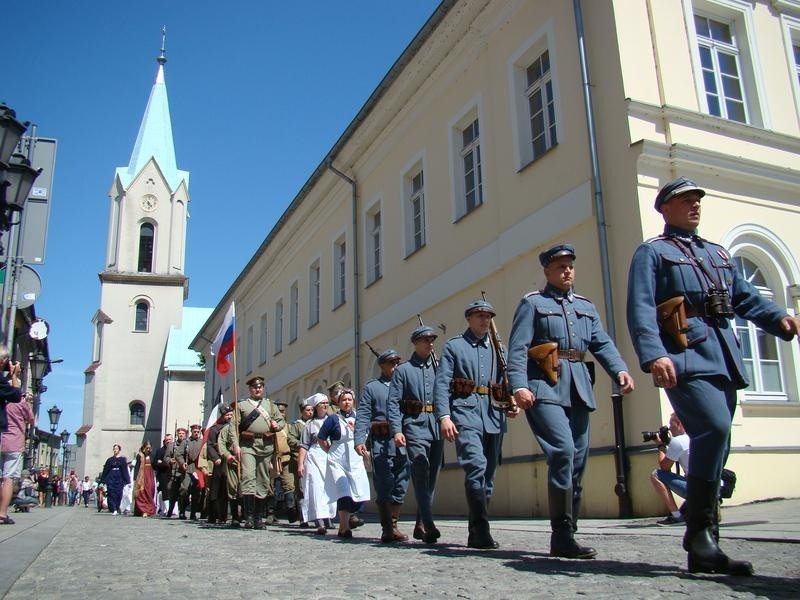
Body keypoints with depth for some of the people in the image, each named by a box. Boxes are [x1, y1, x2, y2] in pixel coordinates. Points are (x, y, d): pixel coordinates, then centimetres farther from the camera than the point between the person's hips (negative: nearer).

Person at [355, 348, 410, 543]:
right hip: (381, 441, -3)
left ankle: (393, 525, 17)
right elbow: (362, 415, 2)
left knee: (400, 486, 5)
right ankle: (387, 529, 4)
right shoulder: (372, 387, 10)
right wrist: (359, 440, -11)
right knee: (384, 487, -3)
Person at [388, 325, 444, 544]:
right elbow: (393, 402, 0)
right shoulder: (403, 370, 7)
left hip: (437, 427, 4)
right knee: (421, 472, -17)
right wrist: (396, 430, -12)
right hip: (415, 425, -4)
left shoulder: (439, 368, 18)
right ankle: (428, 525, -21)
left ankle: (421, 524, 20)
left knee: (431, 477, 8)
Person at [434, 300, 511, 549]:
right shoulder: (454, 346, 8)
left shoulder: (498, 349, 19)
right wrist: (444, 416, -14)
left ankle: (475, 534, 17)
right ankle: (482, 531, -21)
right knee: (476, 466, -23)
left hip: (494, 415, 5)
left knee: (488, 474, 7)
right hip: (466, 411, -5)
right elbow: (441, 383, -1)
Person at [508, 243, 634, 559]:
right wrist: (519, 386, -18)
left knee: (578, 461, 6)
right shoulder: (532, 303, 7)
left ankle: (566, 536, 15)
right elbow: (517, 349, -3)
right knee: (563, 451, -20)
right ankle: (562, 535, -14)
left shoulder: (586, 306, 23)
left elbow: (602, 343, 13)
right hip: (546, 388, -6)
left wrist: (620, 370, -7)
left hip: (579, 390, 6)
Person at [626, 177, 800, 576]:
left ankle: (703, 549, 11)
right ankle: (700, 533, -16)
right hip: (685, 359, -7)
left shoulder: (718, 254, 27)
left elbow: (746, 299, 20)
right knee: (714, 428, -25)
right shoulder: (651, 252, 7)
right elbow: (640, 310, -7)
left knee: (713, 442, 5)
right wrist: (654, 355, -22)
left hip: (723, 360, 7)